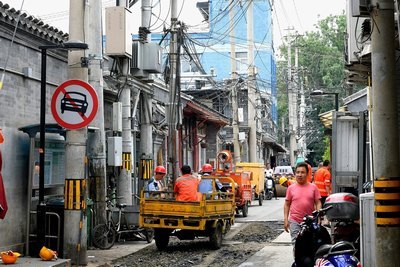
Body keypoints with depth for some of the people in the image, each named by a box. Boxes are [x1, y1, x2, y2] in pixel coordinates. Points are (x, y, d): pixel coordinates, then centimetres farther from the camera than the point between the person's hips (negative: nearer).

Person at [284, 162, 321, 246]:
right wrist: (286, 219, 0)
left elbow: (318, 203, 4)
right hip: (295, 221, -1)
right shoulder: (291, 188, 3)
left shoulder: (313, 187, 3)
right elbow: (287, 204, 6)